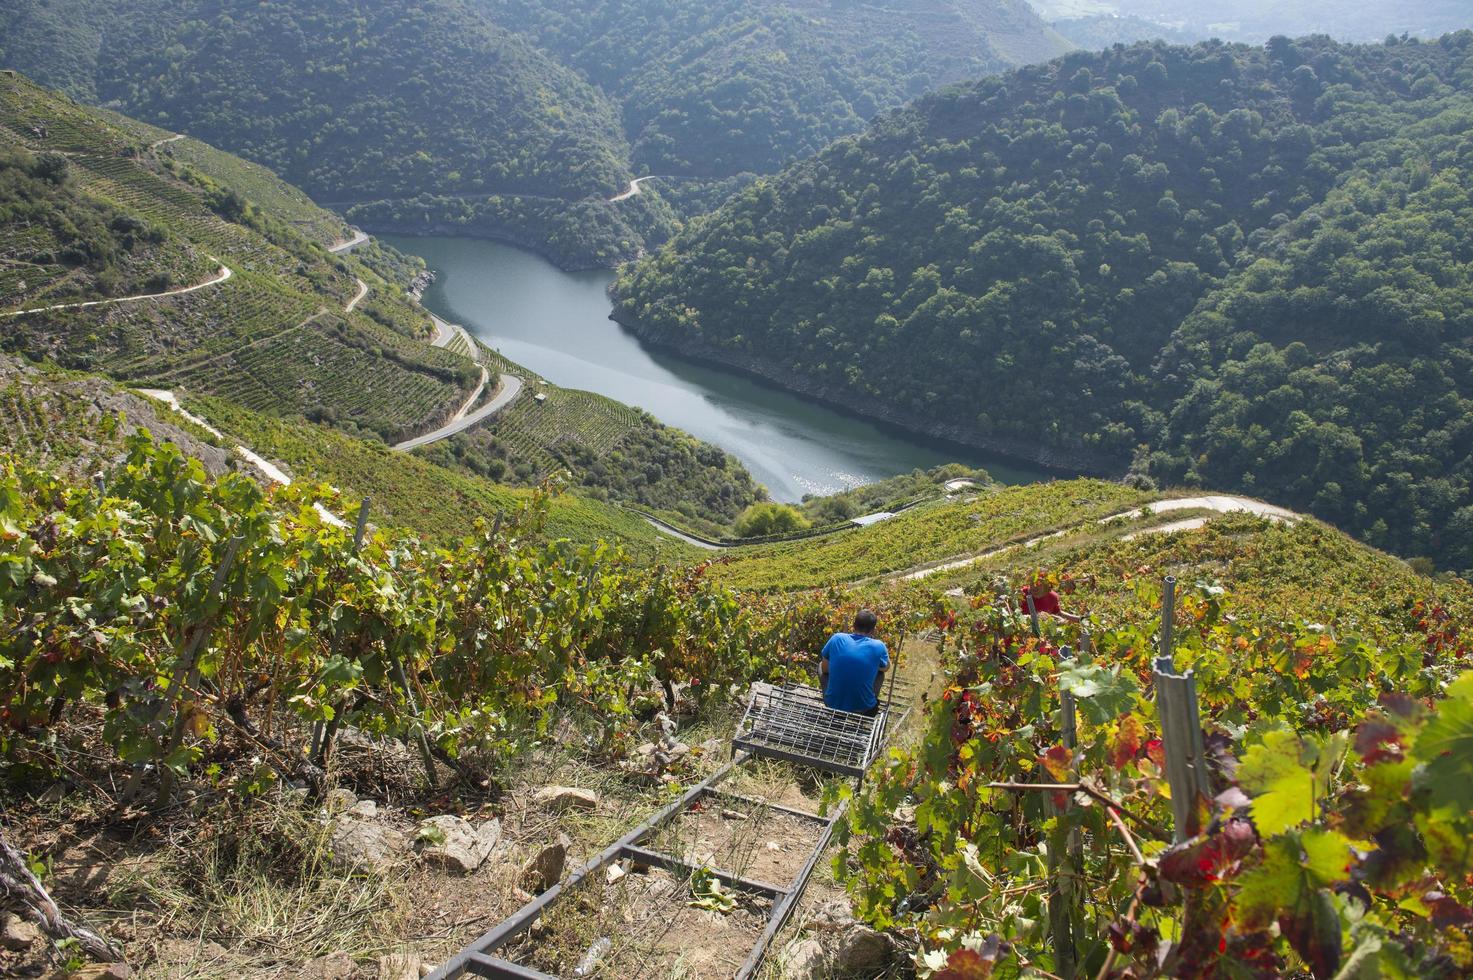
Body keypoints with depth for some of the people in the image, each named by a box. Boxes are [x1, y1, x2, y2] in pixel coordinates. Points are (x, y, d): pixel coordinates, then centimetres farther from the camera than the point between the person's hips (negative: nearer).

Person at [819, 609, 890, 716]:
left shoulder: (836, 639, -8)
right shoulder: (878, 647, -9)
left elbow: (824, 668, 6)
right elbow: (886, 668, 13)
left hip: (832, 704, 1)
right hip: (863, 709, -1)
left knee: (821, 664, 26)